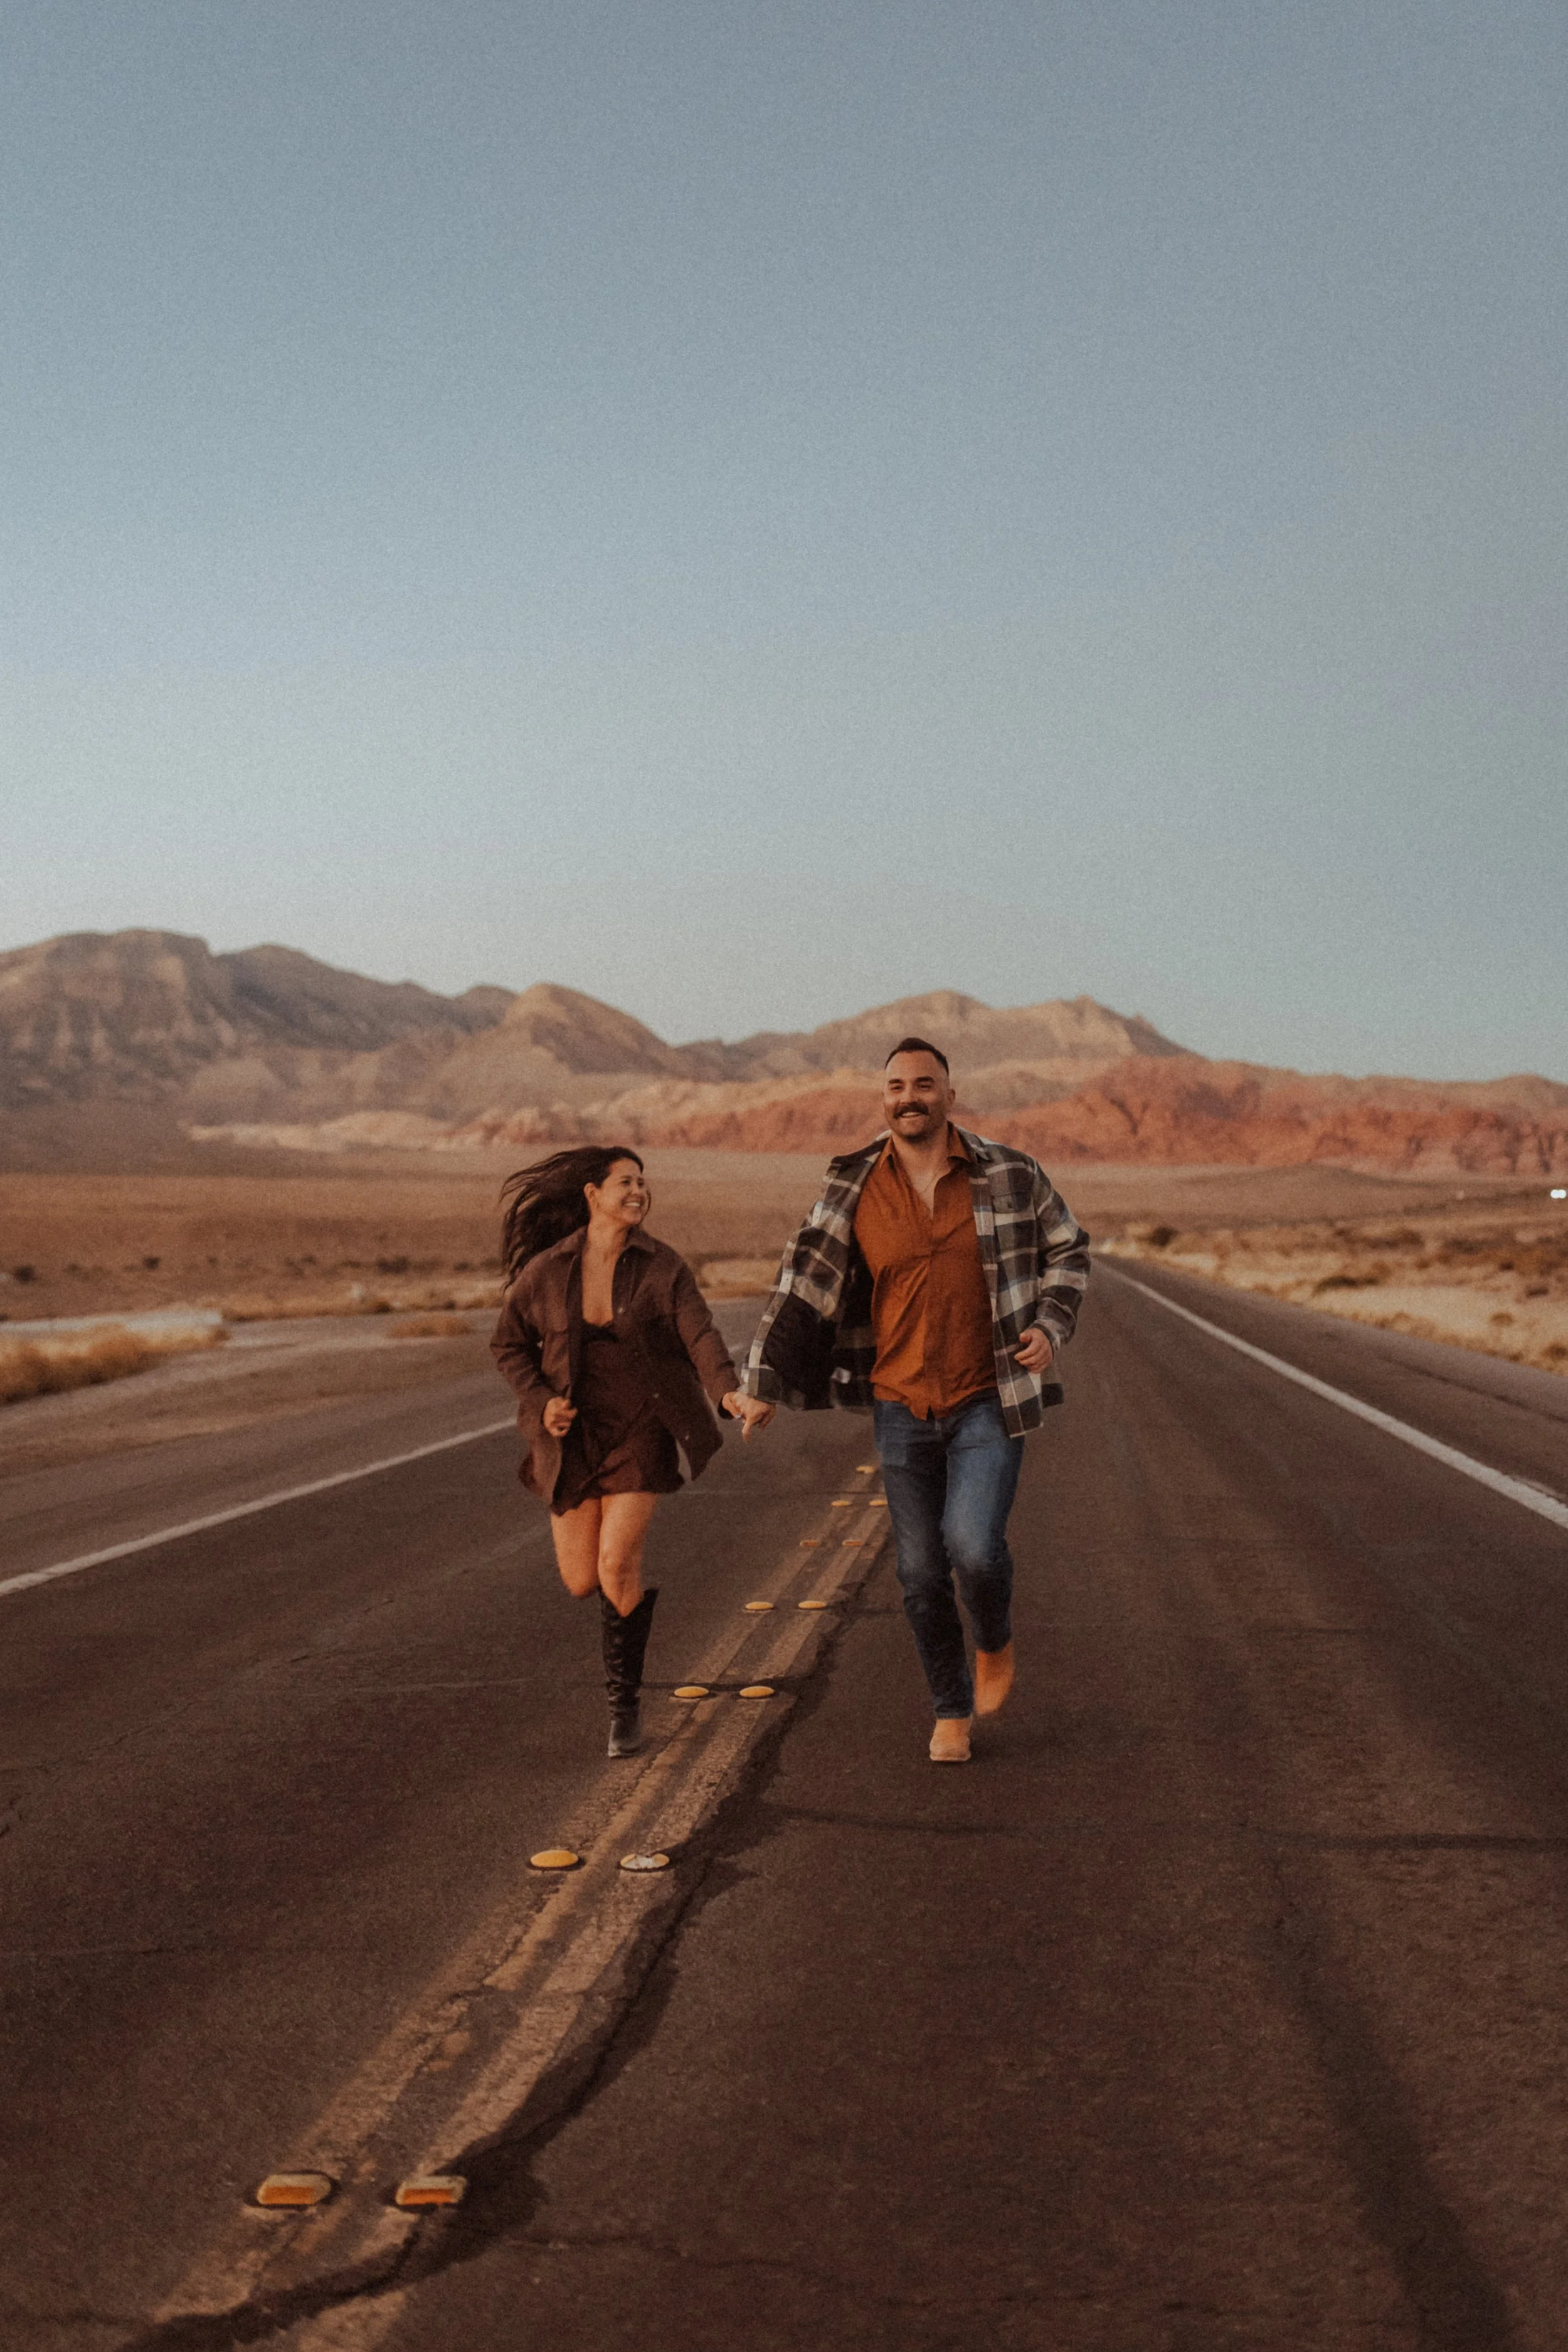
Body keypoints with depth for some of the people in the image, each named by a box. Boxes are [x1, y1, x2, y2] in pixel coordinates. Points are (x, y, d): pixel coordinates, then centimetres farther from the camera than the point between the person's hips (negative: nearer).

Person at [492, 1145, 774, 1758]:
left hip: (640, 1431, -2)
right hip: (574, 1436, 2)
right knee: (582, 1582, 3)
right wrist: (541, 1402, -10)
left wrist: (731, 1395, -40)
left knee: (617, 1568, -16)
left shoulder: (664, 1267, -9)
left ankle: (625, 1702, 4)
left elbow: (702, 1339, -20)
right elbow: (510, 1345, 7)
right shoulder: (546, 1270, -6)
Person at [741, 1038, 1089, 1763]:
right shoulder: (852, 1192, -1)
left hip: (988, 1401, -2)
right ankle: (952, 1711, 27)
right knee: (922, 1573, 6)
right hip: (902, 1406, 2)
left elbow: (1067, 1250, 10)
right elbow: (806, 1288, 3)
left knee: (973, 1545, -19)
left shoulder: (1012, 1176, -4)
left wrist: (1051, 1327, -5)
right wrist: (764, 1383, -2)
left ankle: (995, 1643, 15)